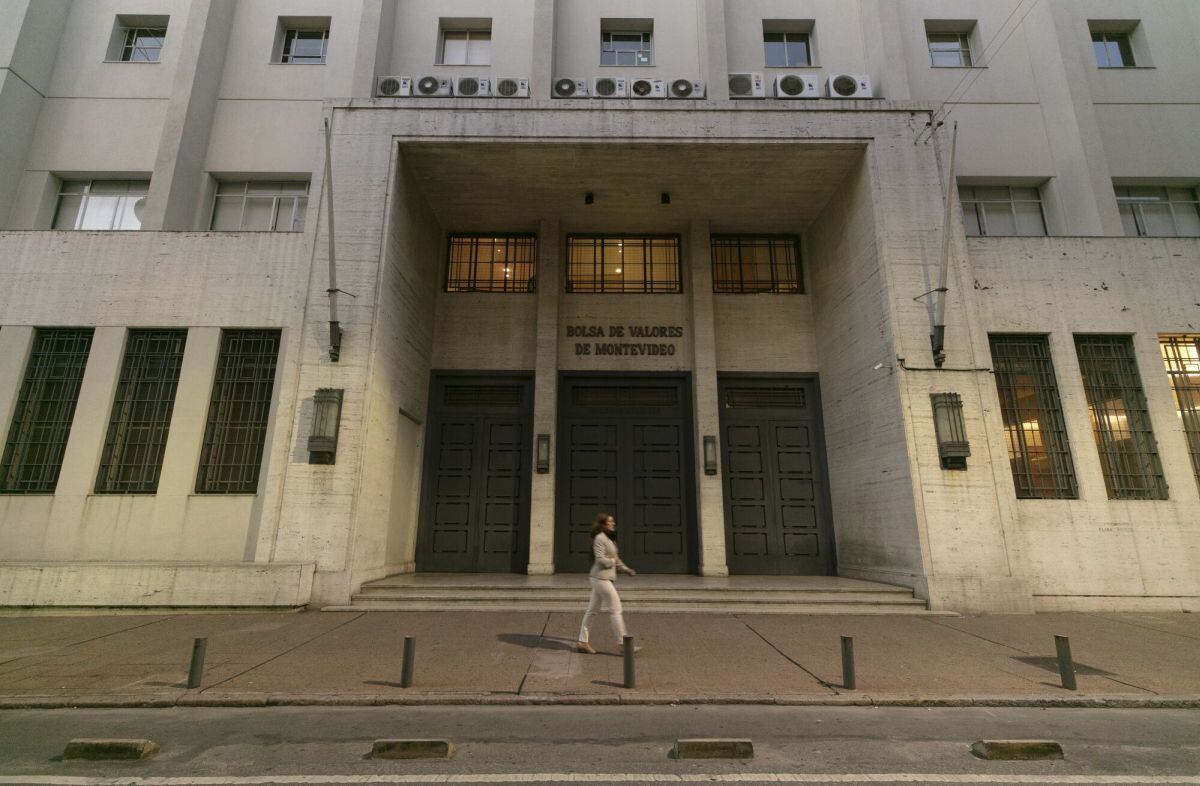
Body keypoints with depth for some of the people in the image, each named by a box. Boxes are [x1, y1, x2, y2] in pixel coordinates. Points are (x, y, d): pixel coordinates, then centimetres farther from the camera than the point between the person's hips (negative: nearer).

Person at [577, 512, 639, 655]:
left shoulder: (607, 539, 17)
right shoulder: (599, 538, -13)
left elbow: (616, 559, 20)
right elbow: (600, 559, -21)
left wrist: (626, 569, 8)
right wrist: (613, 561, -5)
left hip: (605, 578, 10)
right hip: (601, 578, -10)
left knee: (592, 610, 12)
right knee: (615, 609, -4)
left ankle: (582, 642, 18)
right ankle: (624, 642, 4)